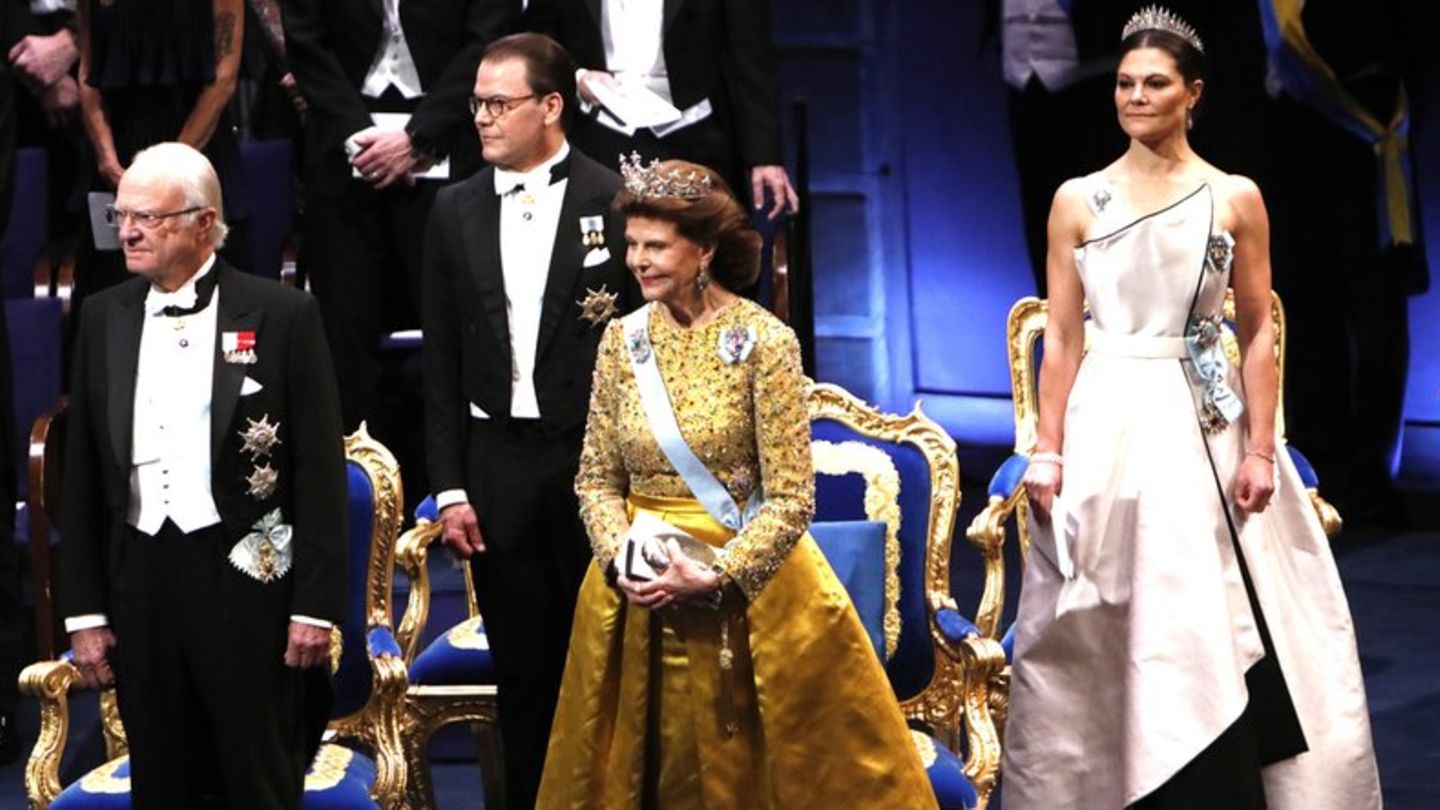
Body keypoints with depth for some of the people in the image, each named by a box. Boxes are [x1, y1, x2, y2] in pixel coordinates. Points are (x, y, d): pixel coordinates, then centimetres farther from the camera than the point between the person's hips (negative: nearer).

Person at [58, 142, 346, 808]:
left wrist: (316, 605, -9)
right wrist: (84, 610, 7)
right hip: (139, 577, 4)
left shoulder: (281, 314, -3)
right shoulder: (103, 318, 9)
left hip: (247, 578, -4)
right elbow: (82, 474, 11)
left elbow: (321, 470, -4)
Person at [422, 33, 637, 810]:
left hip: (593, 456, -3)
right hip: (497, 462, 3)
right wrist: (450, 487, 4)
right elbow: (442, 360, 8)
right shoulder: (456, 209, 6)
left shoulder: (614, 201, -5)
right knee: (522, 672, 9)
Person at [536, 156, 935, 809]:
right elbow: (597, 478, 7)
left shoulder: (763, 341, -11)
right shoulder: (622, 340, 2)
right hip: (637, 599, 4)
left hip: (748, 589, -4)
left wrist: (714, 573, -20)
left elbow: (791, 499, -12)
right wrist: (618, 558, -11)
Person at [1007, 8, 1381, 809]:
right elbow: (1062, 337, 4)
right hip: (1108, 425, 1)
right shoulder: (1078, 200, 4)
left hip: (1205, 426, -1)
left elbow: (1259, 334, 3)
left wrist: (1260, 449, -6)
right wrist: (1048, 451, -3)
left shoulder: (1236, 198, 2)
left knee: (1215, 631, -1)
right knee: (1104, 635, 3)